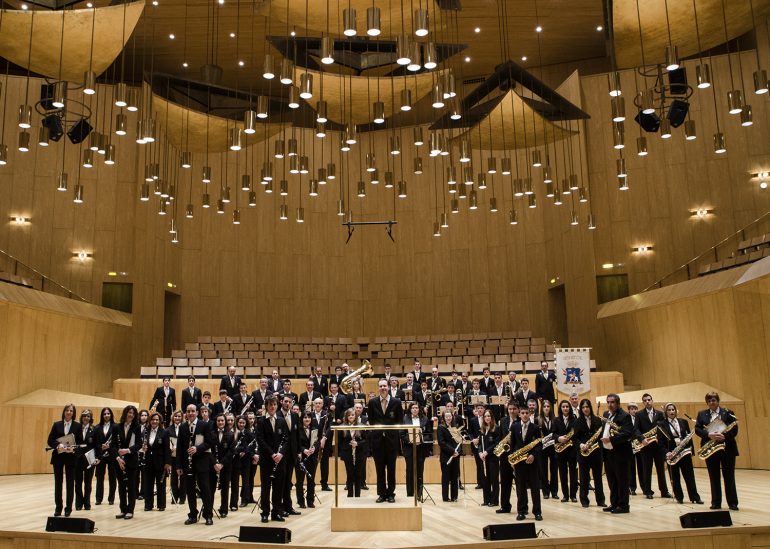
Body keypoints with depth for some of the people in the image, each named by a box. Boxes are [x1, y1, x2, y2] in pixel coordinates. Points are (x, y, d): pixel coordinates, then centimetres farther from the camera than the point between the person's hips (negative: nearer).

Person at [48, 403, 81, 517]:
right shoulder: (56, 425, 5)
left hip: (71, 457, -1)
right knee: (58, 482, 6)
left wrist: (73, 448, -20)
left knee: (70, 482, 3)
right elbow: (50, 440, 1)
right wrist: (58, 446, -17)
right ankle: (58, 507, 16)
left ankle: (68, 508, 11)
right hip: (58, 456, 1)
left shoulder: (77, 426, 1)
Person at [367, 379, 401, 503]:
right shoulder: (372, 402, 4)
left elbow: (400, 420, 7)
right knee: (380, 468, 5)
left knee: (391, 467, 4)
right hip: (377, 438, 1)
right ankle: (381, 493, 14)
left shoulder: (396, 402, 1)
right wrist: (376, 426, -3)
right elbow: (370, 419, 11)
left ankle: (391, 493, 13)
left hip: (392, 438, -1)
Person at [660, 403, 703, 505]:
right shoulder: (662, 425, -2)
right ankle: (679, 497, 15)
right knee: (675, 477, 5)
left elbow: (689, 436, 9)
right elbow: (660, 442, -4)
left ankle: (695, 497, 10)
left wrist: (691, 449, -1)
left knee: (689, 476, 4)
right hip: (672, 454, -2)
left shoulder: (683, 422, 6)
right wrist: (666, 452, -16)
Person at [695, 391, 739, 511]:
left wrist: (724, 436, -21)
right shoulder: (701, 414, 8)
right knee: (714, 477, 7)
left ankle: (732, 503, 9)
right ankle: (716, 503, 13)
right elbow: (697, 429, -1)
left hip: (727, 448, -2)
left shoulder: (727, 413, 3)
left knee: (729, 476, 2)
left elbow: (734, 430, -4)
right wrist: (709, 435, -19)